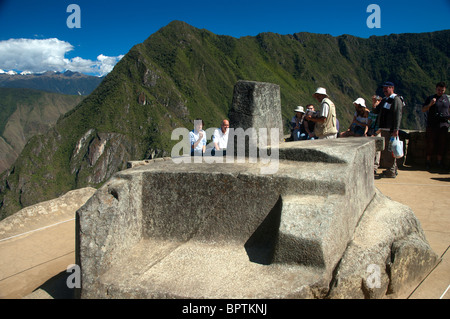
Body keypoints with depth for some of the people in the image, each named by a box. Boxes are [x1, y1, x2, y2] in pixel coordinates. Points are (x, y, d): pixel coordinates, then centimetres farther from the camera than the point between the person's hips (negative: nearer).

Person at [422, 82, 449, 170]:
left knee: (442, 143, 3)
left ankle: (439, 161, 11)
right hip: (432, 125, -2)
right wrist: (430, 104, -15)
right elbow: (423, 110, 3)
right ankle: (428, 161, 7)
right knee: (430, 143, -1)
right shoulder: (430, 98, 8)